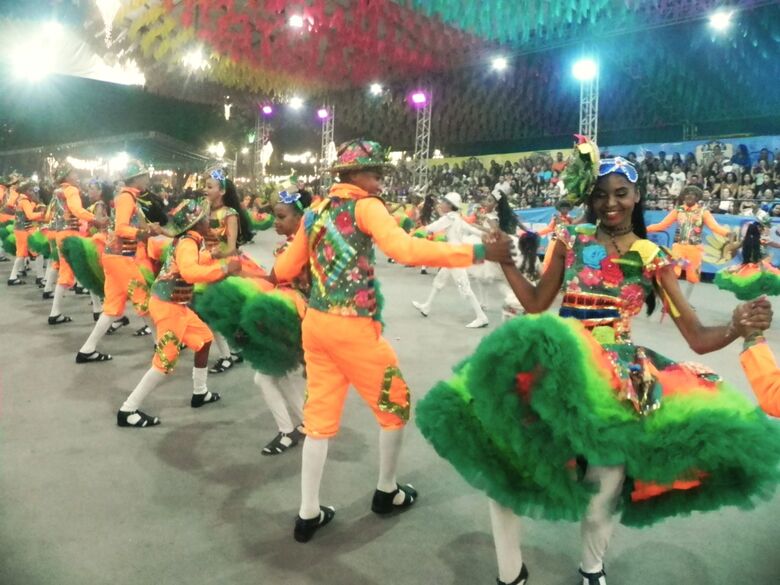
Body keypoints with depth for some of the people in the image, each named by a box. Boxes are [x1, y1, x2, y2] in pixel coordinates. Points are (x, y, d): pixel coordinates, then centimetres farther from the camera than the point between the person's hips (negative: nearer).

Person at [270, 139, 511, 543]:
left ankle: (308, 514, 21)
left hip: (315, 323, 7)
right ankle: (387, 492, 31)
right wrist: (479, 252, -25)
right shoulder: (365, 206, -8)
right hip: (353, 328, -7)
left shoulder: (315, 212, 13)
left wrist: (264, 275, 42)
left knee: (320, 416, 14)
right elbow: (405, 249, -25)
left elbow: (284, 269, 18)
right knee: (395, 404, 14)